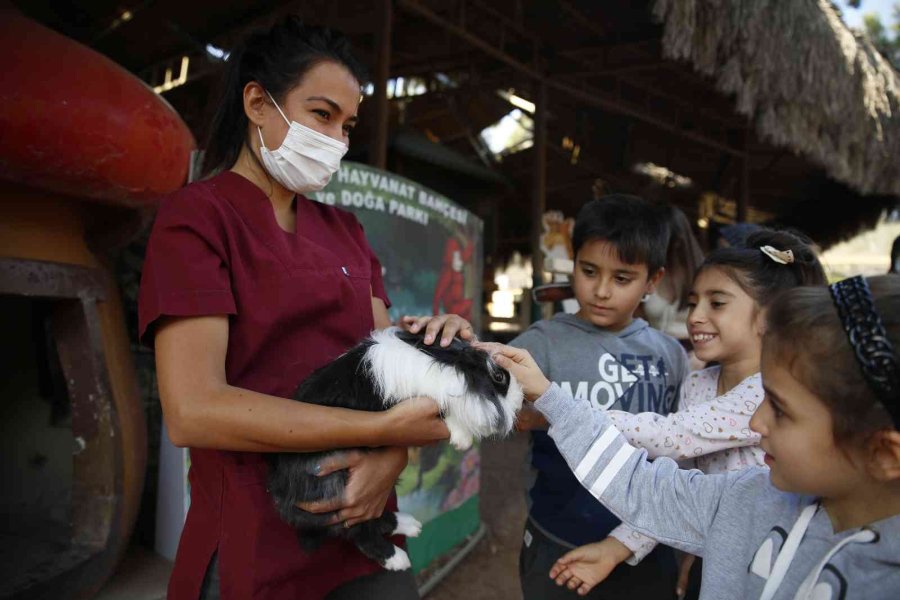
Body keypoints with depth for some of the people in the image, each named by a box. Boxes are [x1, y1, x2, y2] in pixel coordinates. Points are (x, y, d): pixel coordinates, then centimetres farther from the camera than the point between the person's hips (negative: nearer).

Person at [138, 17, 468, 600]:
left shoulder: (345, 231, 11)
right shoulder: (196, 215, -8)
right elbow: (192, 410, -20)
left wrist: (394, 453, -18)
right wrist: (391, 429, -22)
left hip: (363, 531, 6)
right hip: (254, 549, -6)